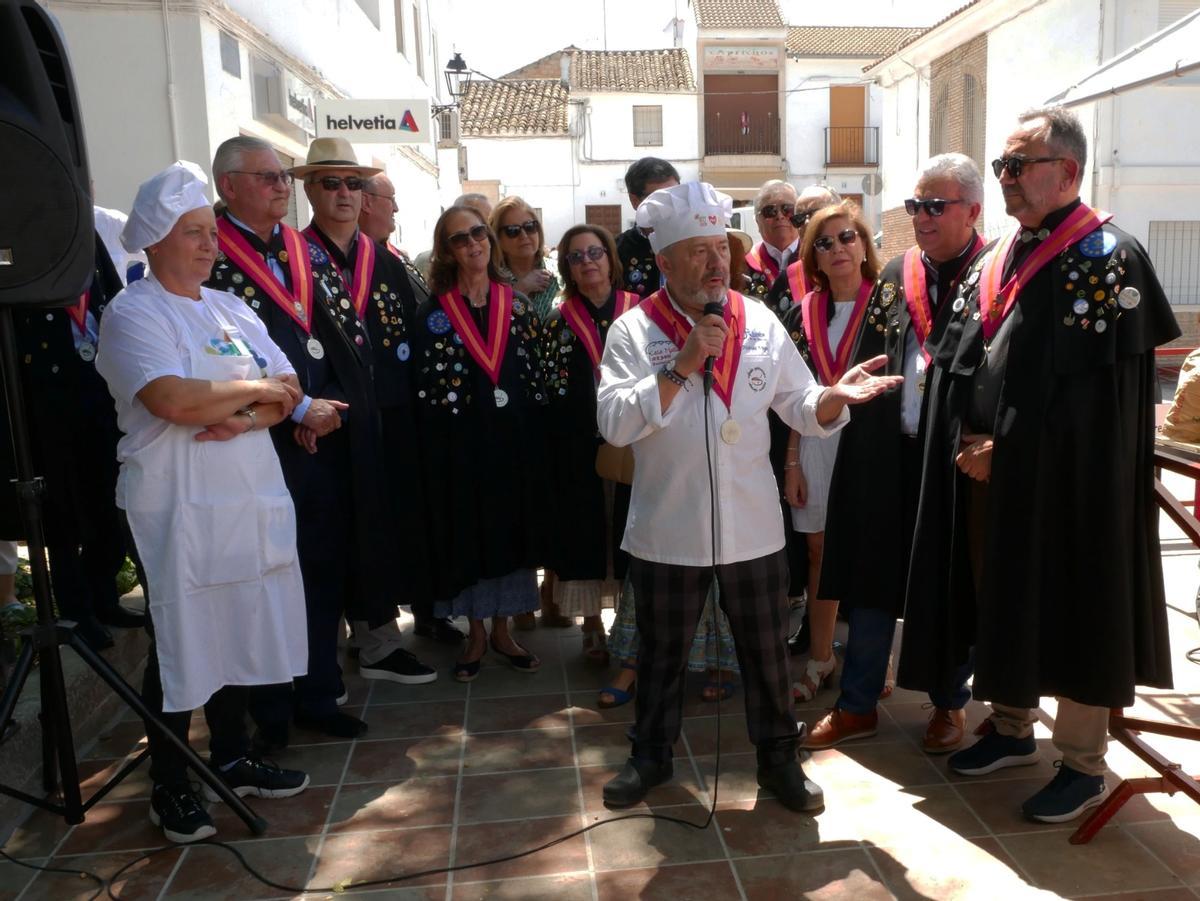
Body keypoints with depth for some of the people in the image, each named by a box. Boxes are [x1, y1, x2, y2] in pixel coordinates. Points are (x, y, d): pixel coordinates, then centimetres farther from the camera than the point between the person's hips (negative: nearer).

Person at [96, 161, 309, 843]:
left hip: (250, 502, 6)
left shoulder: (231, 309, 14)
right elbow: (173, 400, -24)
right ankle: (171, 789, 20)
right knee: (181, 646, 3)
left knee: (241, 633, 14)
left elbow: (287, 394, 8)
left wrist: (247, 417, -13)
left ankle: (233, 758, 30)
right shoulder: (133, 313, -7)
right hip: (178, 511, -6)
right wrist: (257, 389, -11)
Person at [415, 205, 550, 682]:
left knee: (512, 529, 8)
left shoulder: (518, 306, 6)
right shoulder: (433, 312, 0)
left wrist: (536, 437, -2)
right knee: (467, 531, 6)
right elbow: (426, 386, -2)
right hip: (460, 440, -2)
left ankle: (501, 629, 24)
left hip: (515, 436, 2)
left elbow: (535, 373, 5)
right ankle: (476, 633, 22)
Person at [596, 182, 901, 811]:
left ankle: (777, 756, 36)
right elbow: (614, 423, -17)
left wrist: (836, 395, -18)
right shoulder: (633, 331, -7)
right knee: (662, 649, 16)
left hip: (753, 525, 2)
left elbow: (803, 409, 3)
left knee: (766, 649, 15)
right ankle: (651, 754, 37)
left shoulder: (761, 323, 1)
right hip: (666, 529, -1)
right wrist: (680, 367, -23)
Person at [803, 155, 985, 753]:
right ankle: (857, 705, 24)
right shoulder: (895, 276, 8)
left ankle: (950, 704, 32)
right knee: (873, 578, 10)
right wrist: (862, 449, 4)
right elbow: (867, 366, 9)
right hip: (890, 458, 4)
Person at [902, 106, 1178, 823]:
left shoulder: (1108, 259, -10)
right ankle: (1013, 731, 34)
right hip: (984, 470, 7)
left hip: (1064, 481, -7)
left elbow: (1091, 388, -17)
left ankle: (1085, 765, 22)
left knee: (1070, 612, 4)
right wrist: (967, 444, -4)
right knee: (1001, 598, 15)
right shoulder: (997, 259, 11)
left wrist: (1006, 449, -15)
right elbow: (955, 360, 10)